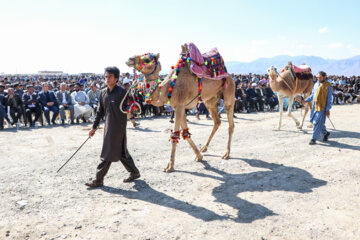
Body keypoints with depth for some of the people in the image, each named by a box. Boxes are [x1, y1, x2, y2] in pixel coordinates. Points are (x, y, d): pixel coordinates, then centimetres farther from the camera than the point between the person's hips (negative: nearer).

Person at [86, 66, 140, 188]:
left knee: (108, 153, -3)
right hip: (108, 126, 7)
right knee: (121, 152, 14)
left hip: (118, 127, -7)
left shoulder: (122, 92, -9)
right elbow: (100, 111, 15)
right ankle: (134, 172, 29)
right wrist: (94, 127, 15)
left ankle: (98, 180, 7)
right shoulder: (103, 93, 10)